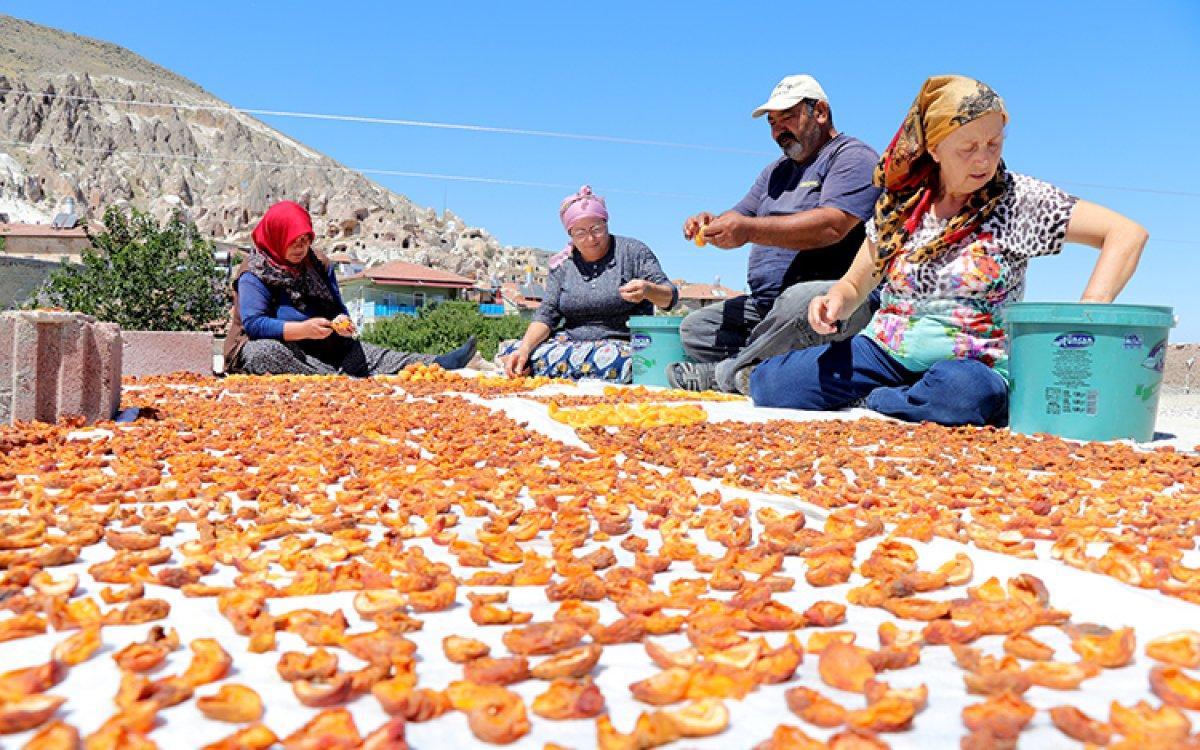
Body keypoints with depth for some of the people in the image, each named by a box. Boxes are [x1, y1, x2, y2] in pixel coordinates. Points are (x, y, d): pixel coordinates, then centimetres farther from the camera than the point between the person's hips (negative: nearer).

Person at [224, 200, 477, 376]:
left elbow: (337, 306, 9)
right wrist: (302, 329, -32)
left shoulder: (319, 265, 9)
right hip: (263, 345, -5)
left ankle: (436, 364, -36)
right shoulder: (253, 273, -10)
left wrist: (342, 321, -17)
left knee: (365, 354, -16)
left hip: (316, 347, 5)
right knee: (268, 351, -40)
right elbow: (253, 323, -20)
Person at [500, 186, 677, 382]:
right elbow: (546, 315, 4)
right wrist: (525, 348, -15)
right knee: (509, 350, -21)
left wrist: (648, 290, -30)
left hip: (622, 343, -2)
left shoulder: (633, 251, 0)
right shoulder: (562, 264, 10)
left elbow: (670, 296, -5)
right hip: (572, 342, 3)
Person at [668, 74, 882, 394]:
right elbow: (739, 216, 18)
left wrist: (751, 229, -29)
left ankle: (721, 373, -19)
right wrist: (713, 225, -8)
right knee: (693, 329, 2)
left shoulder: (852, 156, -4)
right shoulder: (776, 171, 25)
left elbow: (832, 226, -21)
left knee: (798, 302, -41)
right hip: (765, 306, 9)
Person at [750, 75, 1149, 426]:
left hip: (974, 364, -2)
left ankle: (878, 402, -9)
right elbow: (855, 285, 14)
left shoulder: (1019, 198, -3)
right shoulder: (900, 203, 6)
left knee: (963, 391, -41)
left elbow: (1128, 234, -7)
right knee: (770, 383, -18)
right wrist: (835, 301, -10)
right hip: (885, 351, 3)